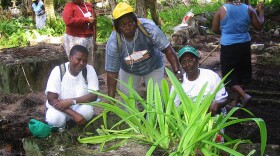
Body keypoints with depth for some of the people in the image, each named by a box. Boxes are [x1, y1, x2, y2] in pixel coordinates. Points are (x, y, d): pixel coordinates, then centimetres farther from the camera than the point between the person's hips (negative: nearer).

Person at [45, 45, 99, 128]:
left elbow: (94, 95, -19)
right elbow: (51, 99, -23)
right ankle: (61, 125, 2)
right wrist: (74, 114, -33)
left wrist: (71, 101, -33)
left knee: (87, 112, -31)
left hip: (78, 107, 1)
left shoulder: (89, 70, -15)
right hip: (59, 106, -1)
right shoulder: (58, 71, -19)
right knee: (54, 119, -32)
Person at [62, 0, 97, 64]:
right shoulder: (69, 6, -5)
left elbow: (94, 23, 17)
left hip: (89, 39, 6)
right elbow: (68, 20, -23)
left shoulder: (89, 5, 11)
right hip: (74, 40, -6)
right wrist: (87, 20, -17)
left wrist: (94, 40, 16)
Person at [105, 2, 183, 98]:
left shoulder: (148, 28, -34)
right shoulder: (113, 43, -30)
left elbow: (168, 50, -28)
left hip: (153, 66, -1)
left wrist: (177, 72, -37)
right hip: (128, 70, 1)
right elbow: (111, 73, -24)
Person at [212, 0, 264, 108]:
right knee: (244, 74, 19)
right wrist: (261, 11, 17)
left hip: (228, 46, -3)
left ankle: (245, 95, -11)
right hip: (244, 45, 3)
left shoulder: (222, 10, -10)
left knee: (229, 75, 7)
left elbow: (215, 29, -1)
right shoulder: (249, 9, -5)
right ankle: (237, 100, 27)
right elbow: (259, 26, 3)